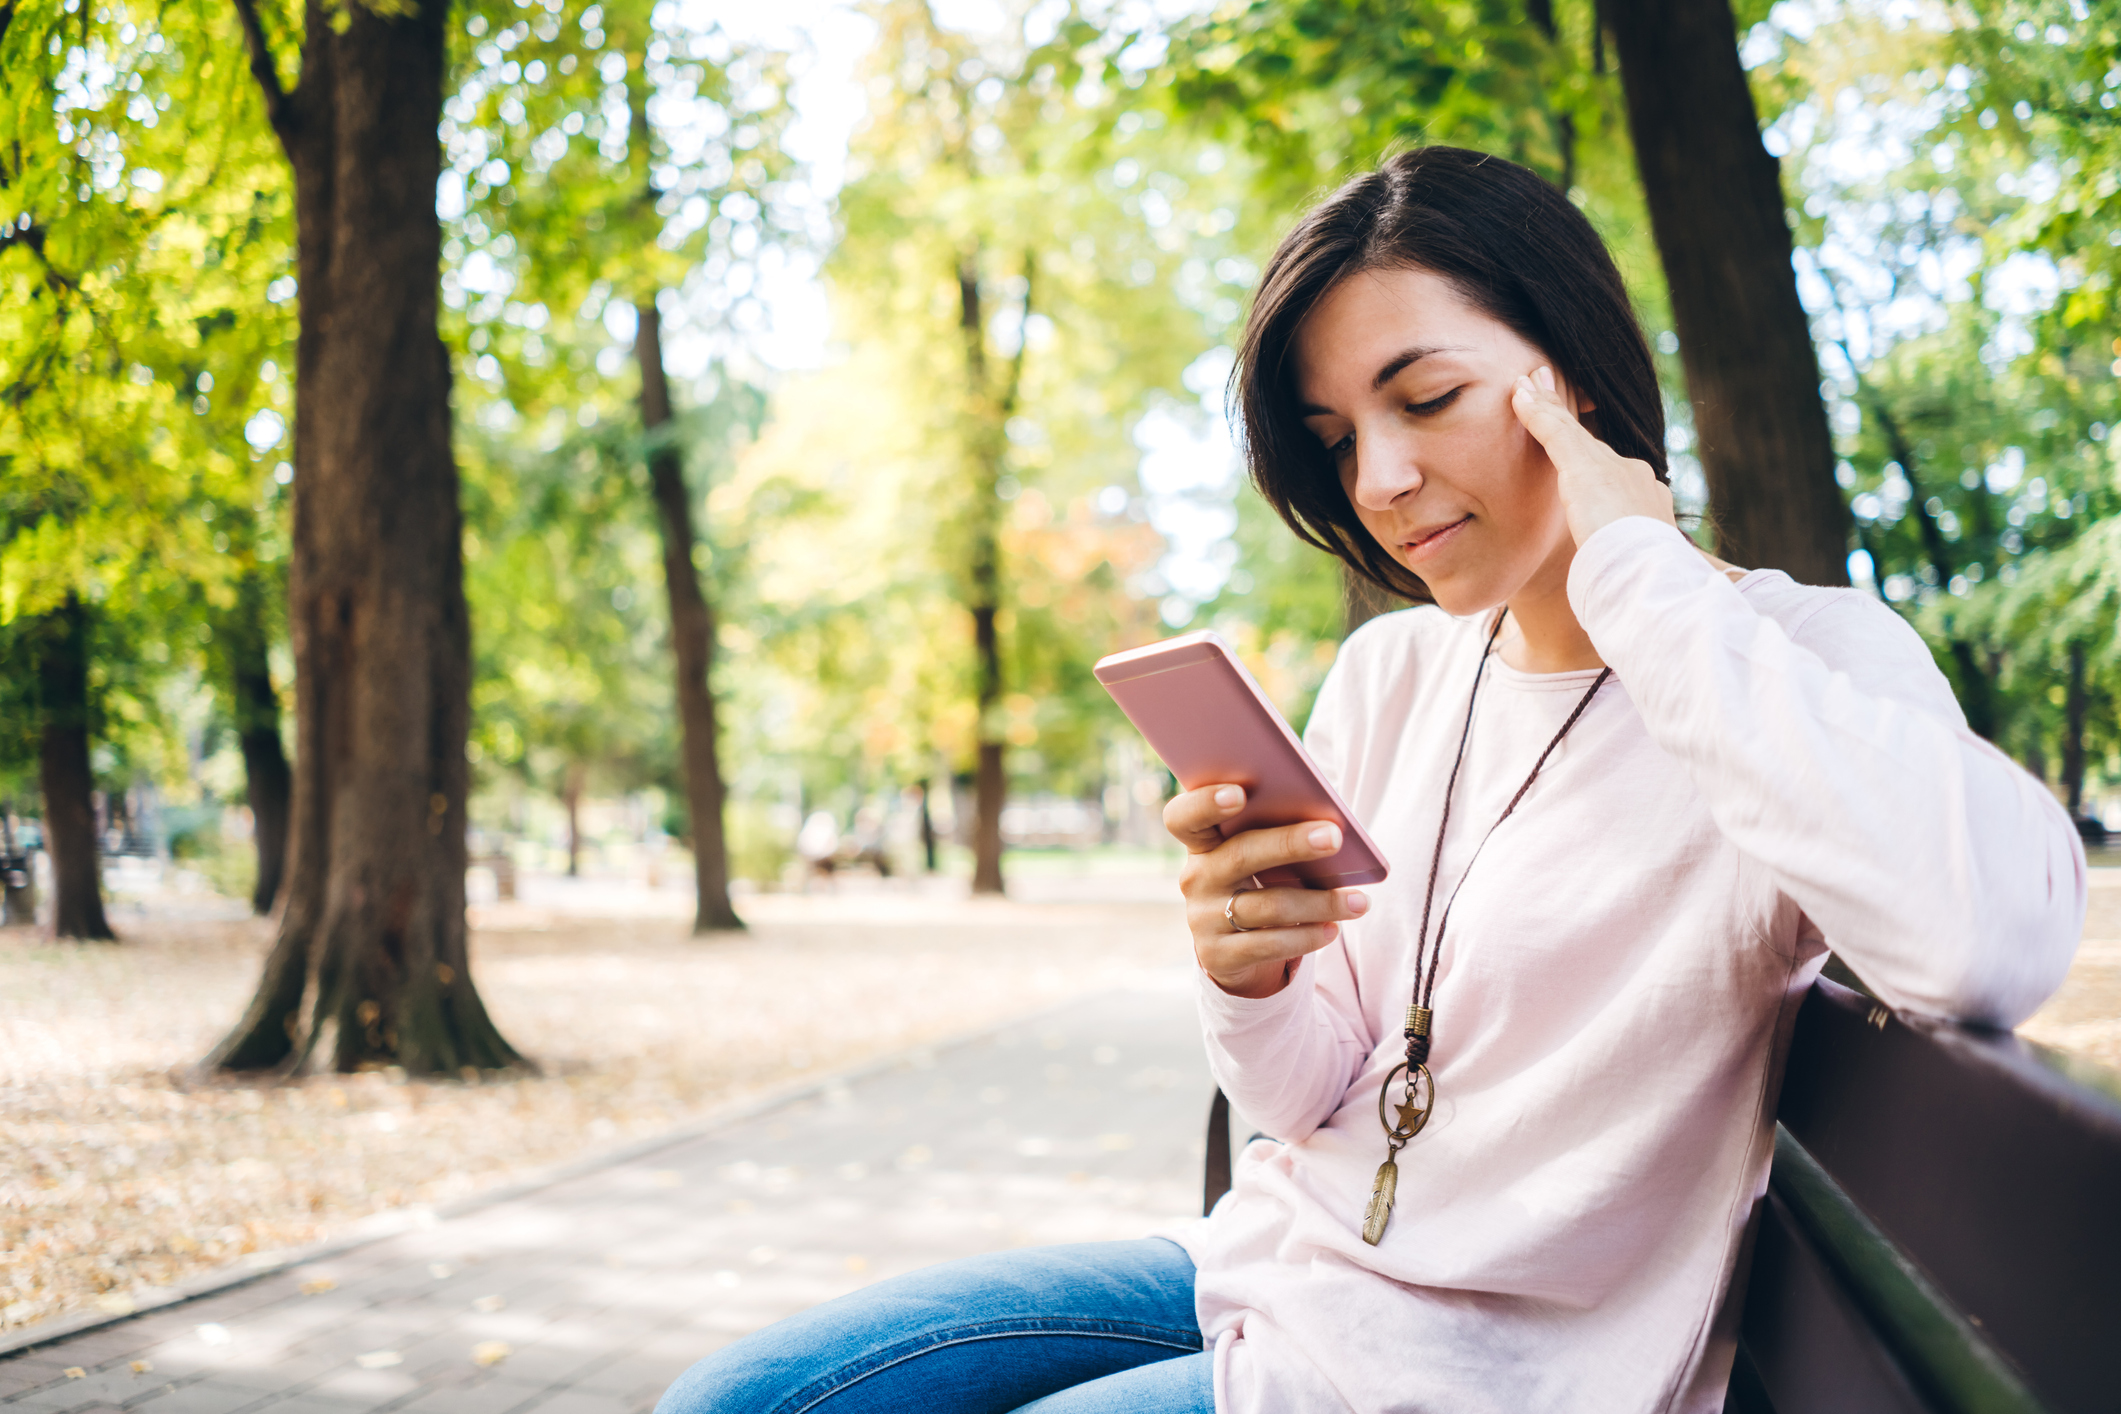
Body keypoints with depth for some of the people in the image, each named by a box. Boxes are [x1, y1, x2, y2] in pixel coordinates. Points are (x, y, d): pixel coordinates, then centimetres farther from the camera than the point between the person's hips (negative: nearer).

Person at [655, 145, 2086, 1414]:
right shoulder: (1390, 674, 5)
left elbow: (1994, 941, -37)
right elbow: (1318, 1102, 7)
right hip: (1275, 1270, 6)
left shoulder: (1797, 662, -13)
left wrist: (1643, 571, -27)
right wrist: (1250, 983, -17)